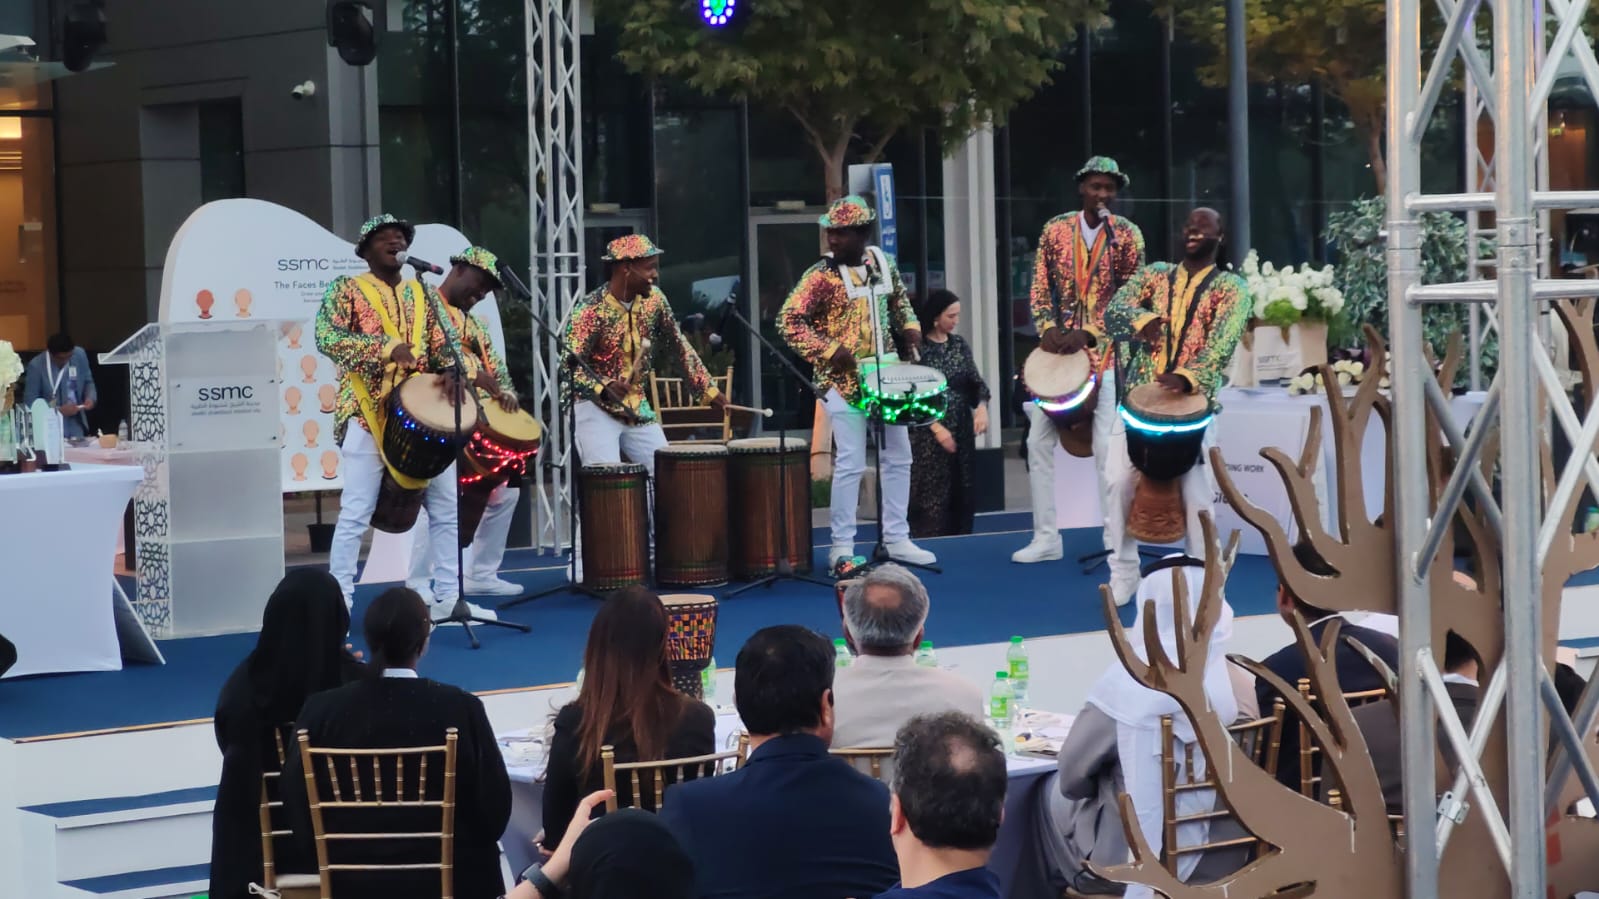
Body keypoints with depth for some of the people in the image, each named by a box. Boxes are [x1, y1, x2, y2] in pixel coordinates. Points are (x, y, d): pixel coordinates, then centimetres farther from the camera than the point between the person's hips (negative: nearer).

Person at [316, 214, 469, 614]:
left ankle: (448, 595, 15)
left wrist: (453, 371, -12)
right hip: (368, 415, -5)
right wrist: (386, 347, -24)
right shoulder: (346, 290, 0)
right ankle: (339, 603, -2)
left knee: (446, 507, 6)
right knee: (355, 514, -7)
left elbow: (444, 343, 11)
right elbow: (327, 337, -14)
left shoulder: (423, 293, 15)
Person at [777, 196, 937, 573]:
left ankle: (897, 539, 21)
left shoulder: (884, 264, 4)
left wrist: (910, 327, 2)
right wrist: (828, 350, -24)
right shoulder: (821, 276, -13)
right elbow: (788, 321, -17)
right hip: (843, 381, -6)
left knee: (898, 458, 11)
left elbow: (899, 300, 21)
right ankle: (842, 548, 0)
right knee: (851, 464, -8)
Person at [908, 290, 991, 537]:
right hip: (930, 436, -6)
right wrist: (936, 427, -18)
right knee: (932, 498, -7)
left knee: (962, 496, 7)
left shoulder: (959, 344, 9)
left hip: (962, 432, 6)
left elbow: (975, 381, 9)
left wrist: (982, 407, -11)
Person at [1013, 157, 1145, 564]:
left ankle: (1117, 539, -1)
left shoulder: (1127, 236, -2)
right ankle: (1045, 539, 8)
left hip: (1105, 351, -3)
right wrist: (1047, 328, -10)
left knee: (1108, 447, -8)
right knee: (1039, 442, 1)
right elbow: (1040, 289, 7)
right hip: (1058, 347, 3)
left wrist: (1088, 334, -15)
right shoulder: (1055, 230, 5)